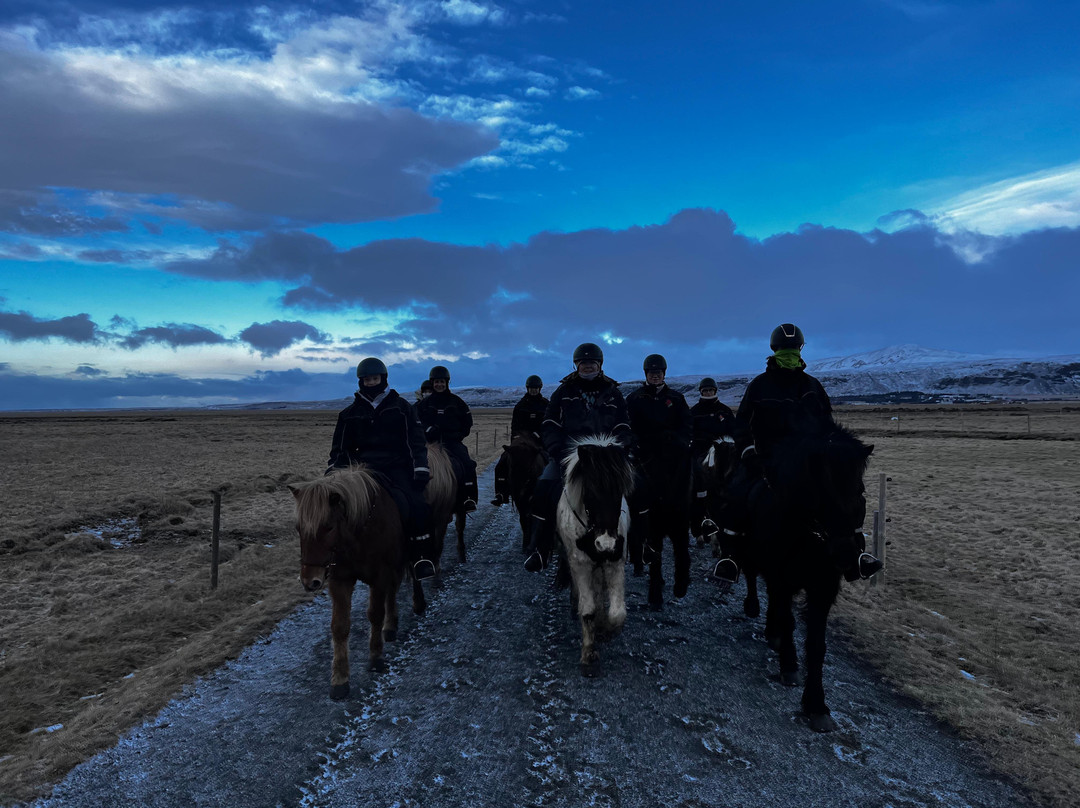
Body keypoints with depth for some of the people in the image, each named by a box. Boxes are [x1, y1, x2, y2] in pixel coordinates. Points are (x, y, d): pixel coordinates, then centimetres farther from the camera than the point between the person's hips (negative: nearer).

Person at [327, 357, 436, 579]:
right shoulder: (351, 413, 13)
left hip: (398, 467, -2)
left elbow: (416, 441, 5)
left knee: (416, 503, -25)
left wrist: (420, 469, -7)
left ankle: (422, 557, -16)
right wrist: (333, 472, 3)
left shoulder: (400, 407, 7)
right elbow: (340, 448, 18)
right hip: (365, 468, 2)